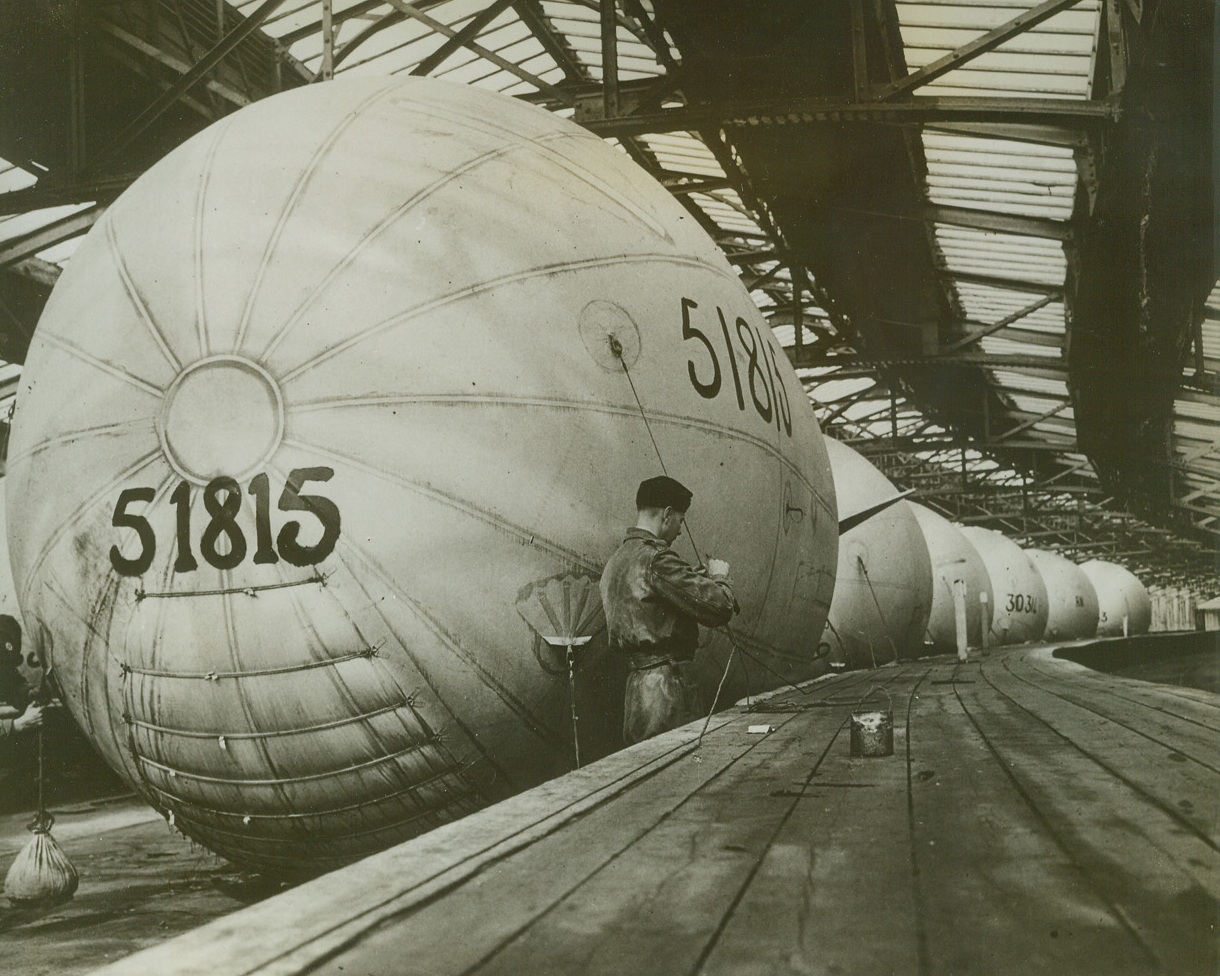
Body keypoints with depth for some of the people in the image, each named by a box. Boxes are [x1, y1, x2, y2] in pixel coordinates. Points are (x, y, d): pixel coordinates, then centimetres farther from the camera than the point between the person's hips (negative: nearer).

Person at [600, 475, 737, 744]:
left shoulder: (616, 561, 14)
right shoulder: (657, 559, -15)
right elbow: (719, 607, -17)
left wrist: (695, 580, 20)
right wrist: (719, 577, 4)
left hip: (635, 682, 9)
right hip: (667, 685, -9)